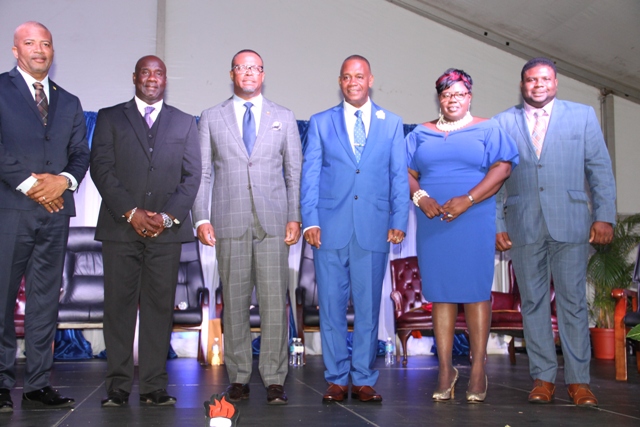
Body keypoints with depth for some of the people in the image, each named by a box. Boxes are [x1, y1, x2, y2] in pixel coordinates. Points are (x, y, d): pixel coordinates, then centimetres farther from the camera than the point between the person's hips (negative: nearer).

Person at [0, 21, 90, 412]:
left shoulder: (69, 103, 19)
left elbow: (81, 154, 13)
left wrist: (65, 180, -7)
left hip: (56, 210, 4)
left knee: (46, 301, 5)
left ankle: (39, 386, 10)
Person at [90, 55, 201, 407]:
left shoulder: (185, 123, 16)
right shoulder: (109, 117, 12)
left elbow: (192, 176, 8)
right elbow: (101, 168, 2)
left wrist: (169, 216, -7)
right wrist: (131, 212, -9)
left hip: (167, 230, 1)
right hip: (120, 228, 0)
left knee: (160, 306, -1)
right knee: (118, 306, -1)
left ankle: (154, 387, 4)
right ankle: (118, 387, 6)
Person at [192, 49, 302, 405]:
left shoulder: (284, 118, 14)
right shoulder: (212, 118, 12)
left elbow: (295, 171, 10)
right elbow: (202, 173, 9)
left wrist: (295, 217, 0)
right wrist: (202, 218, -2)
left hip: (273, 222, 0)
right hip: (229, 223, 0)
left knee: (275, 302, -5)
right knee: (234, 303, 3)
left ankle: (274, 380, 2)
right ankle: (239, 378, 12)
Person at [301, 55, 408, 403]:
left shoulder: (391, 124, 12)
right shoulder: (320, 123, 11)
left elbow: (399, 176, 8)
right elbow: (309, 175, 6)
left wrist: (399, 222, -1)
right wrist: (310, 221, -4)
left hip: (373, 228, 0)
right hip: (331, 228, 0)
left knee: (368, 307, 4)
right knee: (331, 306, 2)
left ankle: (364, 380, 14)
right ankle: (337, 379, 13)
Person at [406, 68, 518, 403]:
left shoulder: (487, 129, 8)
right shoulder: (421, 134, 17)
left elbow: (502, 168, -4)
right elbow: (407, 172, 10)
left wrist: (467, 200, -15)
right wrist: (420, 197, -10)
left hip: (474, 222, -2)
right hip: (433, 222, 3)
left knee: (476, 290, -4)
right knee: (440, 293, 1)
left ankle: (478, 371, 1)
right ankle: (445, 369, 5)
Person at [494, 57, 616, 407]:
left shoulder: (582, 116, 10)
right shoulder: (503, 123, 10)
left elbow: (600, 169, 6)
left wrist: (604, 217, -3)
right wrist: (496, 225, 2)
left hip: (570, 224, -1)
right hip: (524, 227, 1)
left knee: (573, 302, 0)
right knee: (533, 302, 5)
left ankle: (578, 380, 8)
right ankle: (543, 378, 13)